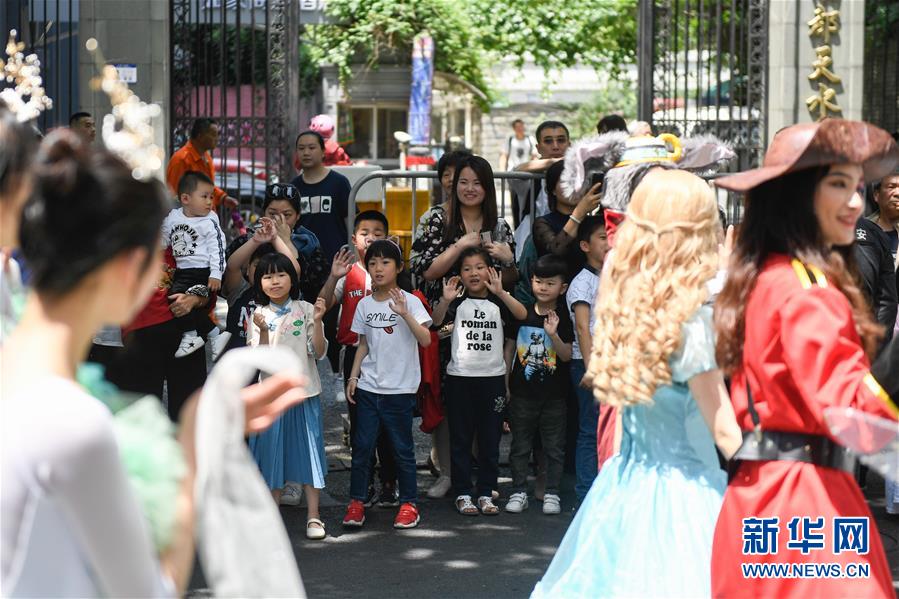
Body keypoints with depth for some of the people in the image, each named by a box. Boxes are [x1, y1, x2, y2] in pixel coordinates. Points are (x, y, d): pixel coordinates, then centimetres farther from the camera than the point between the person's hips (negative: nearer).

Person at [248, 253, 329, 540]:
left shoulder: (305, 310, 0)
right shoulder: (260, 315, 2)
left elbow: (318, 352, -4)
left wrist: (317, 322, -17)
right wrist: (263, 332, -20)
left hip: (304, 390, -1)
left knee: (308, 450, 1)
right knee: (272, 450, 4)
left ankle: (313, 516, 4)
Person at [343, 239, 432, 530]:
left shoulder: (409, 301, -6)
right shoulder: (364, 305, 7)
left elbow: (425, 340, -17)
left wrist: (404, 314, -28)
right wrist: (353, 376, 8)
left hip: (399, 387, -4)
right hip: (368, 386, 4)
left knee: (402, 447, 3)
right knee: (362, 445, 3)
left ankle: (408, 504, 13)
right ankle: (356, 502, 10)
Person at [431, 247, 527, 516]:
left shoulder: (498, 302, 3)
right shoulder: (458, 302, 1)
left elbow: (522, 315, -15)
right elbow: (436, 321, -15)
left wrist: (500, 292, -28)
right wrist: (446, 300, -32)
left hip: (492, 376, 1)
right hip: (460, 376, -1)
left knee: (490, 438, 7)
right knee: (460, 439, 3)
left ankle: (486, 494, 15)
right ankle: (462, 494, 9)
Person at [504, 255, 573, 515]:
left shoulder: (563, 318, -5)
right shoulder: (521, 314, 2)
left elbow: (567, 356, -10)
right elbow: (509, 349, 9)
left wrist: (553, 334, -26)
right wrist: (504, 384, 7)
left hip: (554, 395, -2)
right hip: (522, 392, 2)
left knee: (554, 446, 5)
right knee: (520, 445, 8)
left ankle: (552, 493, 13)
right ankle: (519, 491, 15)